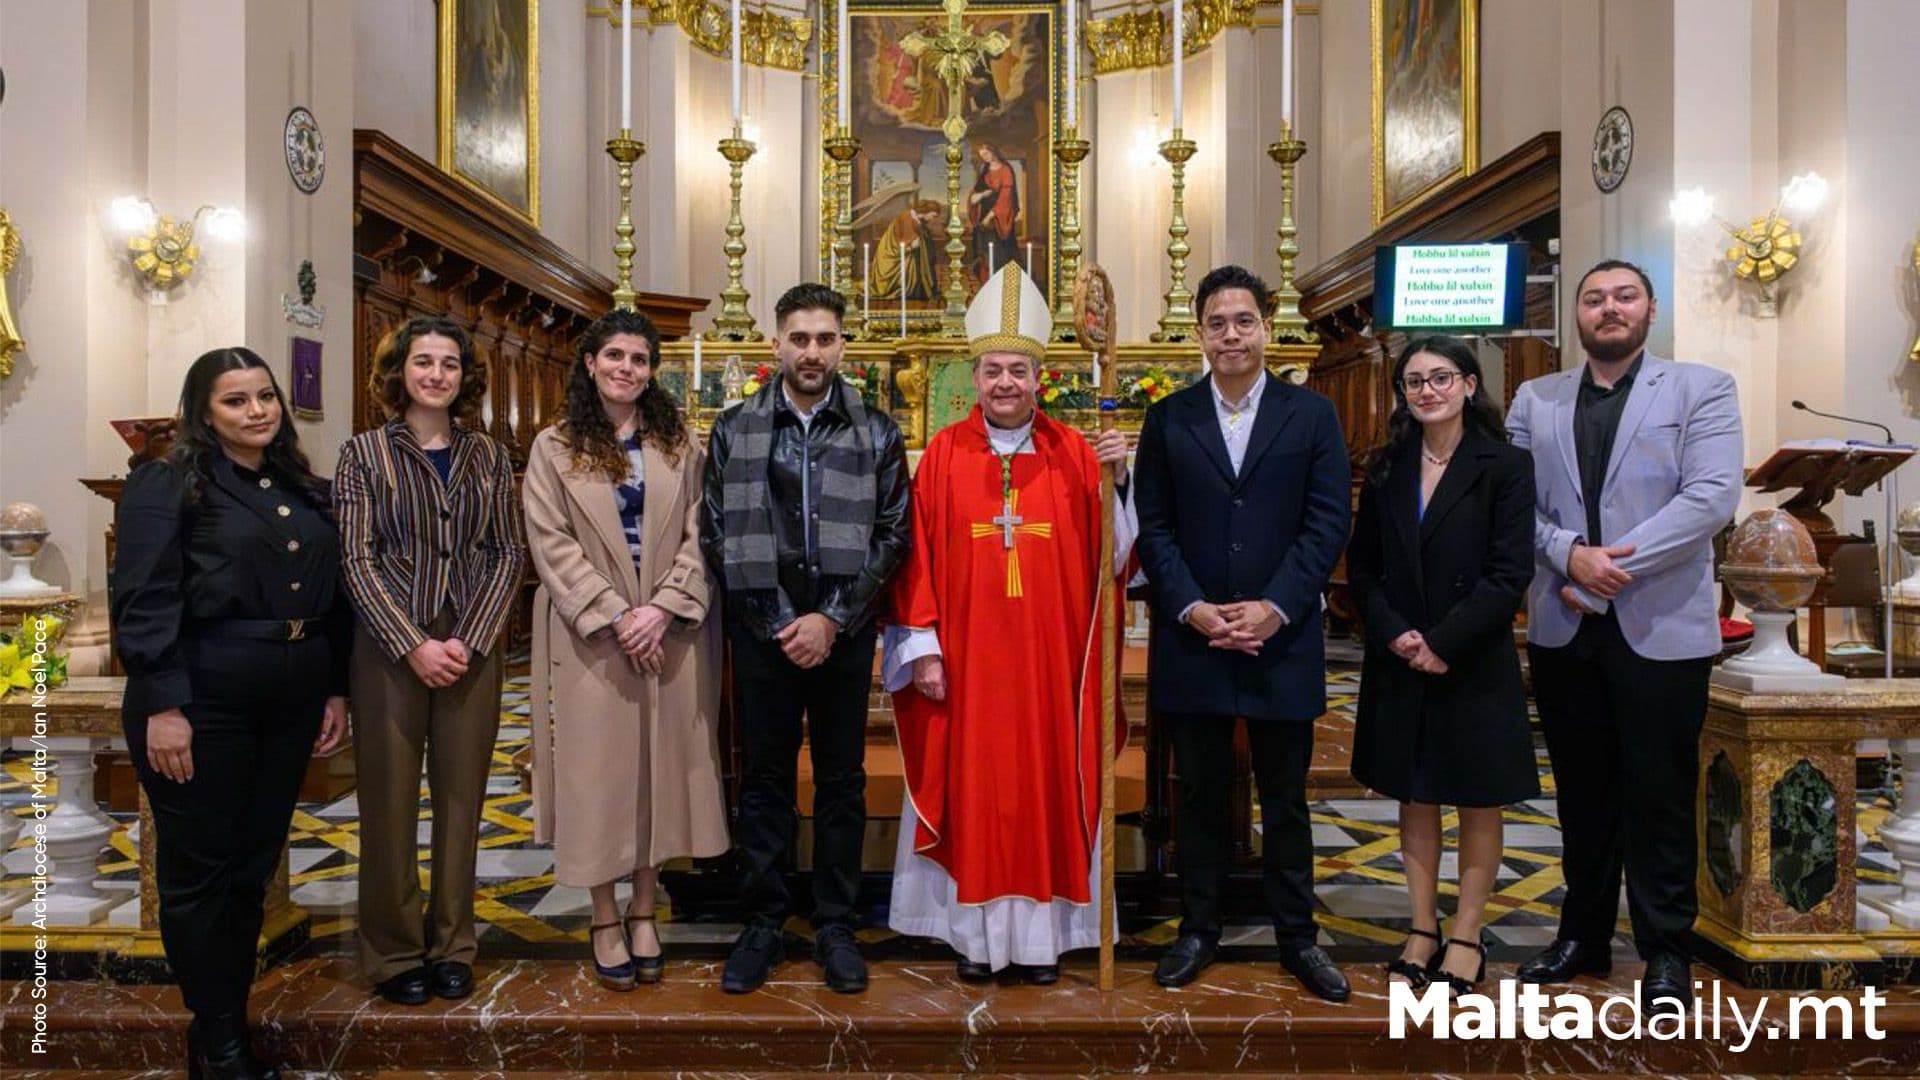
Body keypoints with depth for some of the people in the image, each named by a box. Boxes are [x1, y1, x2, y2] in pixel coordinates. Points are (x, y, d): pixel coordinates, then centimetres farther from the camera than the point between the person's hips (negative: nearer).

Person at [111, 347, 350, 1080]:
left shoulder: (307, 490, 14)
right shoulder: (167, 485, -5)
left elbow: (333, 597, 16)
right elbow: (144, 602, -12)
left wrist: (336, 689, 13)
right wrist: (163, 705, -18)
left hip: (291, 700, 6)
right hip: (203, 698, -6)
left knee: (256, 859, 13)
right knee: (200, 865, 5)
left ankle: (233, 1011, 28)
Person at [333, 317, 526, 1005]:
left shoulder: (488, 457, 8)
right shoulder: (364, 454, 2)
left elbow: (508, 554, 5)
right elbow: (356, 560, -4)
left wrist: (471, 640, -7)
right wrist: (413, 645, -12)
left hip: (473, 645, 2)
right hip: (389, 645, -2)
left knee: (462, 797, 7)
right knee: (389, 799, 4)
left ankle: (452, 946, 20)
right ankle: (395, 952, 18)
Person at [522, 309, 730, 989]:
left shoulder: (679, 444, 8)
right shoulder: (554, 448, 4)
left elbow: (698, 535, 2)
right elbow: (552, 544, -4)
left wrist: (663, 608, -12)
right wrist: (615, 616, -13)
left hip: (670, 632, 2)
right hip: (590, 635, -1)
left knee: (660, 766, 6)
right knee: (598, 769, 3)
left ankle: (643, 915, 20)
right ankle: (605, 923, 16)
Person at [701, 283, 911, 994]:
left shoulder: (876, 432, 4)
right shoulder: (735, 428, 4)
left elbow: (892, 534, 0)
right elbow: (715, 534, 3)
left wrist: (833, 618, -9)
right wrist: (775, 622, -4)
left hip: (843, 631, 0)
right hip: (762, 628, 0)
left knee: (842, 781, 7)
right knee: (763, 780, 8)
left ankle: (835, 927, 19)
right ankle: (763, 923, 21)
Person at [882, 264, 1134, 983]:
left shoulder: (1073, 454, 3)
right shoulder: (945, 453, 1)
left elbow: (1108, 552, -2)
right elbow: (920, 557, -1)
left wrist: (1119, 480, -17)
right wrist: (922, 646, -6)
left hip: (1050, 657, 1)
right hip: (966, 656, 0)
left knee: (1046, 782, 8)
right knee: (971, 783, 7)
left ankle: (1041, 930, 22)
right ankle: (976, 930, 20)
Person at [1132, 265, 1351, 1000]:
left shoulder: (1311, 414, 4)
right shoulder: (1168, 418, 6)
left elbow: (1328, 523, -2)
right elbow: (1153, 526, 1)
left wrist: (1275, 607, -13)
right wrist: (1190, 607, -11)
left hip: (1282, 637, 0)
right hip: (1191, 637, 1)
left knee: (1285, 796, 10)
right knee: (1199, 793, 11)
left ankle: (1297, 935, 24)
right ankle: (1198, 927, 24)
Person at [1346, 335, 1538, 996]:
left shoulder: (1505, 466, -5)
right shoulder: (1387, 469, 6)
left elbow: (1510, 574, -11)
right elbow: (1361, 566, 6)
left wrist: (1444, 643, -15)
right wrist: (1393, 634, -10)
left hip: (1475, 664, -3)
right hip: (1400, 664, 3)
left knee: (1478, 802, 7)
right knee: (1415, 798, 11)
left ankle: (1466, 936, 20)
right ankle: (1422, 930, 22)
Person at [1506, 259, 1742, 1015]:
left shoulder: (1701, 389, 2)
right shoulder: (1534, 400, 11)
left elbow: (1713, 496, -11)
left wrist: (1617, 567, -17)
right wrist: (1570, 553, -16)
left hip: (1661, 630, -3)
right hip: (1563, 629, 3)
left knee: (1658, 795, 4)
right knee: (1582, 792, 13)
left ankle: (1666, 951, 19)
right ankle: (1583, 936, 26)